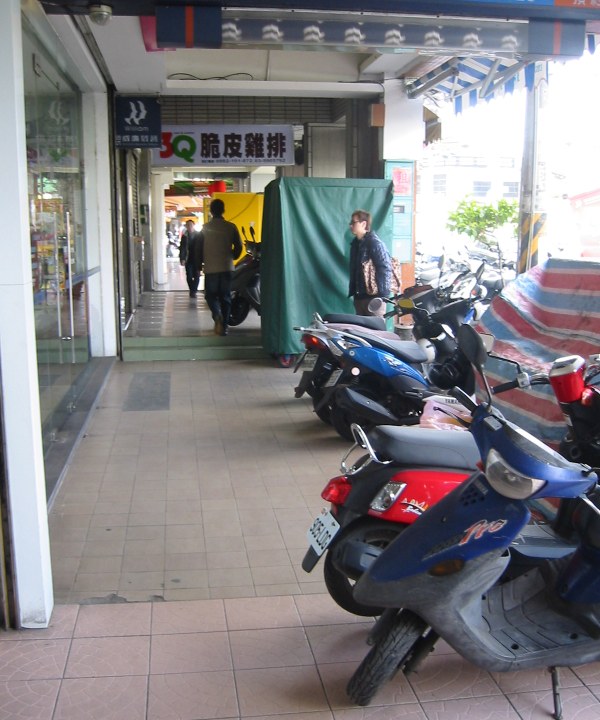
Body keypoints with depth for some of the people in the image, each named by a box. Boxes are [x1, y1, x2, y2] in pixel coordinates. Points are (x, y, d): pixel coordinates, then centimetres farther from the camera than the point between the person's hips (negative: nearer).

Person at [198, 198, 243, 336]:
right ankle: (224, 325, 7)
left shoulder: (205, 228, -3)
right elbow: (238, 247, 2)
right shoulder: (231, 227, -1)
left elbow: (199, 249, 1)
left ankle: (217, 314, -19)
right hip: (227, 267, 1)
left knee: (211, 294, 9)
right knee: (225, 296, 9)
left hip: (210, 268, -1)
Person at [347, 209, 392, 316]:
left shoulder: (374, 242, -12)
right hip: (359, 295, 9)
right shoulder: (356, 243, 14)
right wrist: (352, 290, 16)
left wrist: (381, 291, -17)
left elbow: (386, 268, -16)